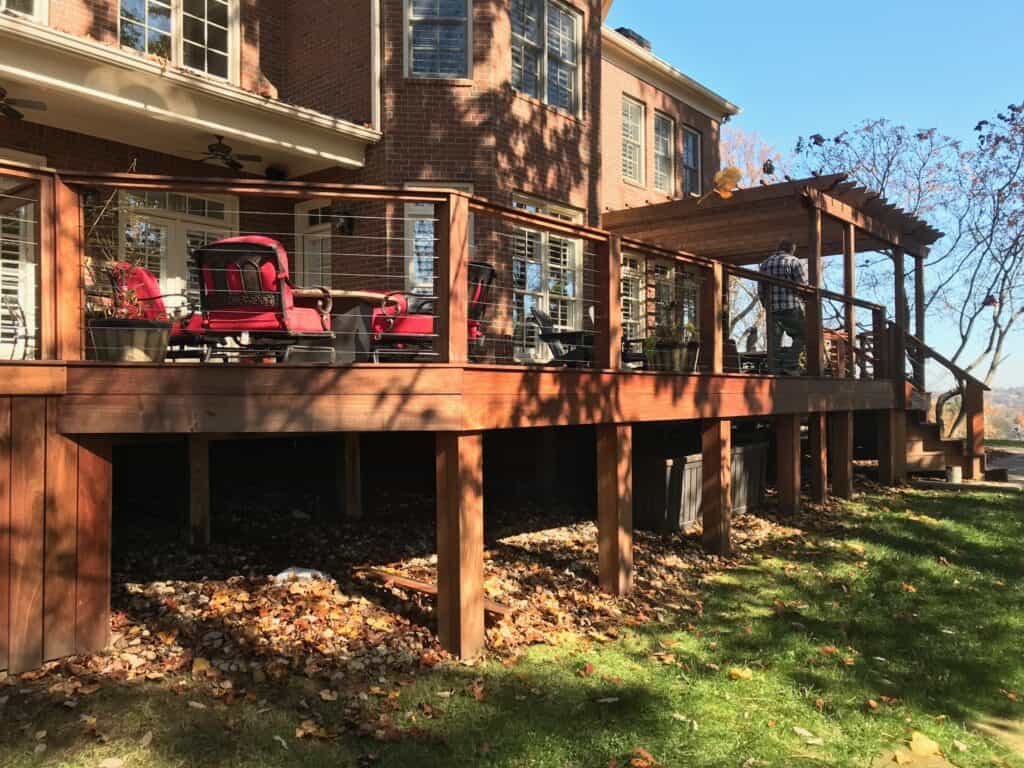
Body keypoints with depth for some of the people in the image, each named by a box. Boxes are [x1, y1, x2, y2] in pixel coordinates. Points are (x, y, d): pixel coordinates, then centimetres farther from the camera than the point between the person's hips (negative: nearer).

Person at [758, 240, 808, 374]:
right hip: (791, 308, -5)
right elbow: (804, 286, -6)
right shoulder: (795, 262, -2)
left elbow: (761, 290, 15)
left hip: (772, 309, 5)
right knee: (802, 337, 2)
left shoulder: (765, 264, 15)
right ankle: (790, 364, -10)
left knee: (775, 342, 7)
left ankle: (776, 369, 5)